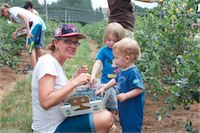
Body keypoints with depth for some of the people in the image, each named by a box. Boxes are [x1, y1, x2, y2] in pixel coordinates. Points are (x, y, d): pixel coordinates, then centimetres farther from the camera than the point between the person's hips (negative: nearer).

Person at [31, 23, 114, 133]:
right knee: (107, 118, -20)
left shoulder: (56, 62, 8)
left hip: (60, 118, 10)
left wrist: (75, 78, 1)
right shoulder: (47, 62, -20)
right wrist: (75, 82, -28)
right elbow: (46, 102, -31)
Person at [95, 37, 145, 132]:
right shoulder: (122, 70, 4)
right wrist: (103, 88, 18)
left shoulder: (133, 73, -25)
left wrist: (125, 95, -30)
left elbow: (139, 89, -28)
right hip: (124, 107, 9)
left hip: (133, 110, -9)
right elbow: (115, 80, 20)